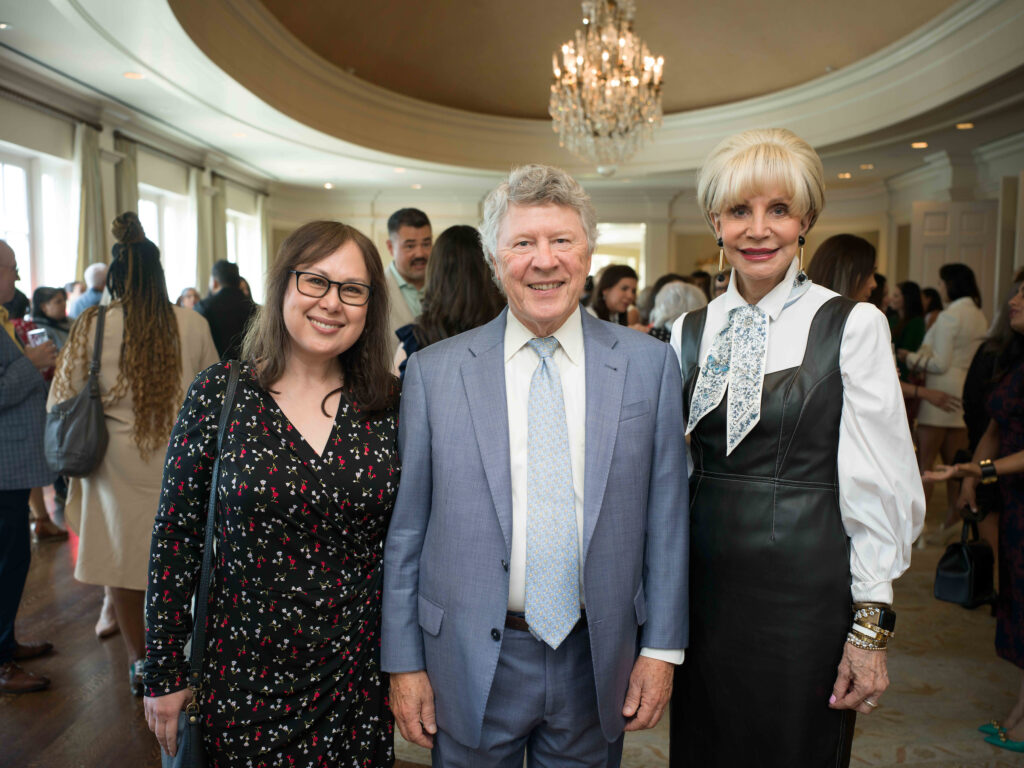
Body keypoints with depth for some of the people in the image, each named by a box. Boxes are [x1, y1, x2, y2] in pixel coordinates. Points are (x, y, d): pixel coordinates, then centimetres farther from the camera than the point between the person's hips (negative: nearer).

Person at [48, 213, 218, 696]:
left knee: (122, 556, 15)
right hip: (177, 465, 1)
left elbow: (62, 399, -1)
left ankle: (139, 660, 26)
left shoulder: (92, 327, -9)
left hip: (118, 466, 0)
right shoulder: (193, 326, -8)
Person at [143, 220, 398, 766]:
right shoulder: (220, 393, -9)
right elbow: (176, 535, -5)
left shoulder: (386, 405, -5)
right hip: (246, 673, -1)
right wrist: (164, 672, -2)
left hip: (359, 675, 2)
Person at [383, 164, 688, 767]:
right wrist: (404, 663, 0)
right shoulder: (433, 371, -5)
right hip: (470, 666, 0)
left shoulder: (650, 364, -3)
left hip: (596, 664, 1)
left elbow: (666, 517, 0)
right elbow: (407, 527, -1)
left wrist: (662, 649, -1)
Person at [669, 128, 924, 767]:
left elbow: (879, 486, -7)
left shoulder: (853, 327, -7)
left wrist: (871, 626, -9)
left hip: (805, 591, -3)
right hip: (704, 587, 4)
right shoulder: (689, 332, 5)